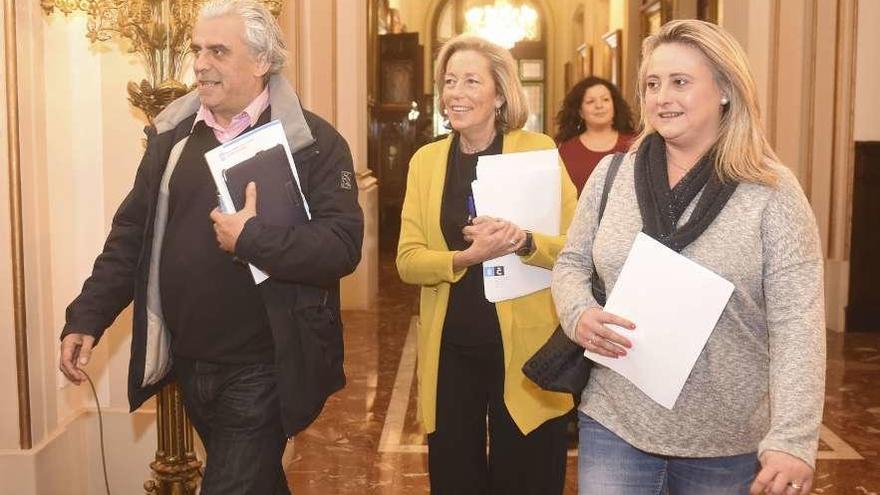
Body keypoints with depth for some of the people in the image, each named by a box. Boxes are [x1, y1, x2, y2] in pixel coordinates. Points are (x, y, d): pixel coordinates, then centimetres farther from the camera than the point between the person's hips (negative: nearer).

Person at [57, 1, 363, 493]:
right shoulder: (171, 135, 5)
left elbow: (343, 245, -18)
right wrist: (87, 317, -1)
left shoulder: (312, 141, -10)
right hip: (189, 365, 5)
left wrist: (251, 237, -26)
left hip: (260, 371, -5)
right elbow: (132, 234, 8)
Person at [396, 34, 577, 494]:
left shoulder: (538, 149, -4)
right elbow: (408, 261, -1)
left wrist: (523, 242, -26)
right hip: (451, 349, 3)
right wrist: (466, 256, -20)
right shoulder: (426, 160, 4)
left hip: (523, 348, -2)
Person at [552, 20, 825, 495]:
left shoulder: (773, 192, -9)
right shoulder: (611, 174, 0)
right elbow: (571, 263, 10)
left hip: (727, 441, -1)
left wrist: (792, 439, -21)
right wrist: (580, 313, -12)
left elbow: (796, 323, -13)